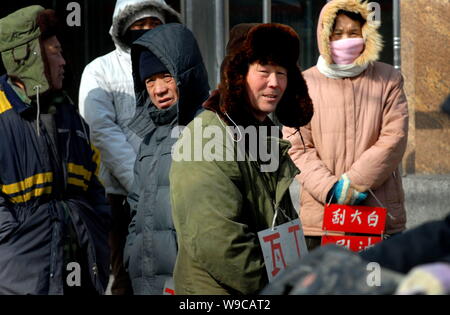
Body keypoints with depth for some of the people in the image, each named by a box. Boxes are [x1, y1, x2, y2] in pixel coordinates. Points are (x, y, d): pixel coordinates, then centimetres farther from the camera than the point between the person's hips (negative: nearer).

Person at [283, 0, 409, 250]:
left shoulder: (389, 79, 8)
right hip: (320, 217, 0)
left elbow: (394, 139, -1)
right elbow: (297, 148, 1)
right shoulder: (305, 84, 7)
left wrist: (354, 182, -11)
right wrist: (330, 188, -14)